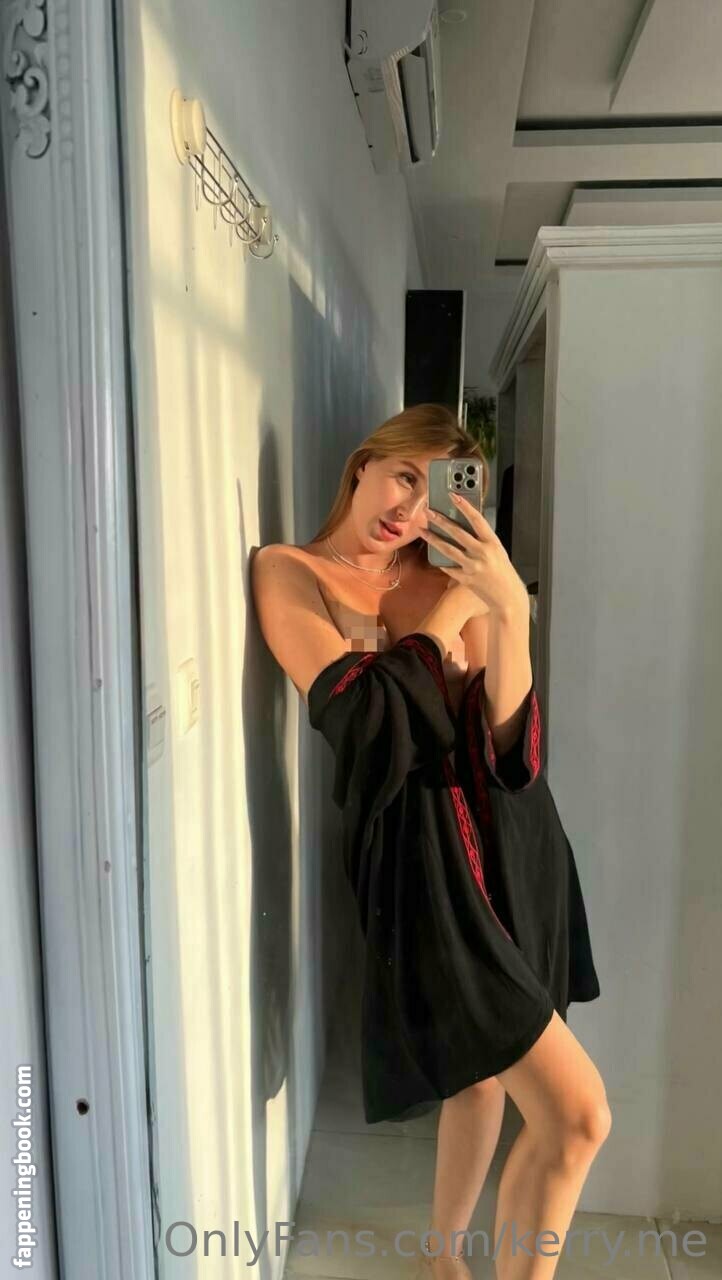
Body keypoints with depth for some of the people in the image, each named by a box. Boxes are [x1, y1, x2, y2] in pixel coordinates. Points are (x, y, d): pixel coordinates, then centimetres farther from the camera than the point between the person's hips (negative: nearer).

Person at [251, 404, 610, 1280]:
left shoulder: (453, 579, 7)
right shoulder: (287, 571, -4)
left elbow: (508, 743, -5)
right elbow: (363, 710, -17)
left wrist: (508, 608, -18)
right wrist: (450, 611, -7)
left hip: (512, 837, 6)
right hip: (424, 847, -5)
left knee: (485, 1069, 21)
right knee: (577, 1117, -7)